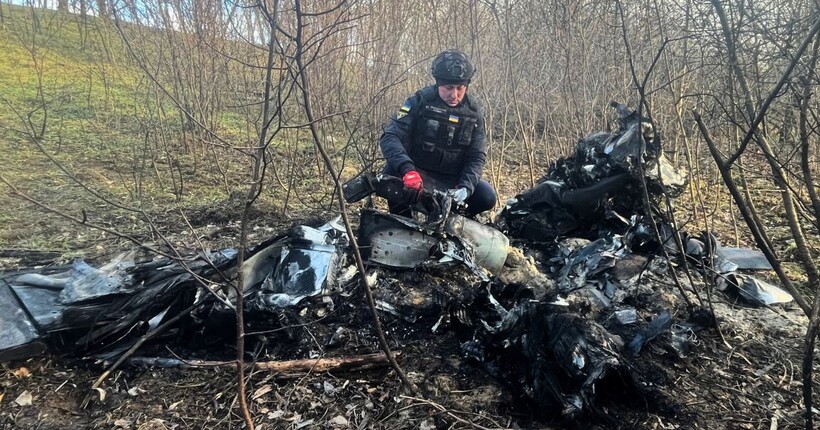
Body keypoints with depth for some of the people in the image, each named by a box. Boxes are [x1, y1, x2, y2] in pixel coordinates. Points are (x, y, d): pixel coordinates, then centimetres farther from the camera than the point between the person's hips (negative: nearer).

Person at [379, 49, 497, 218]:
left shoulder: (474, 112, 0)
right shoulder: (419, 101, -10)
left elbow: (477, 156, -3)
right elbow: (390, 136, -20)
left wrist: (465, 188, -23)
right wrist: (407, 169, -40)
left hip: (453, 180, 3)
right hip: (419, 175, -2)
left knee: (487, 196, -20)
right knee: (392, 172, -32)